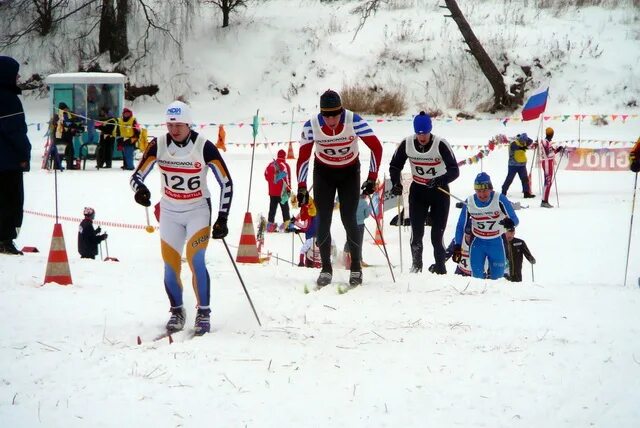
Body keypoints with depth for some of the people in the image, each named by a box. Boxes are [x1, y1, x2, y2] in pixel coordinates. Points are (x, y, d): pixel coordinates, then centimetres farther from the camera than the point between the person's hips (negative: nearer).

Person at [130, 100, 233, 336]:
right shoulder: (158, 146, -12)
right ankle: (177, 311, 22)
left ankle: (203, 313, -5)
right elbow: (137, 176, -8)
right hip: (170, 211, 3)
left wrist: (222, 219, -15)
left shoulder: (204, 147, -18)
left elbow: (226, 182, -11)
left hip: (198, 210, -3)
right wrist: (140, 189, -33)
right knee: (170, 264, 1)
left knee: (196, 261, -18)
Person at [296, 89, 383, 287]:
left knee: (348, 219, -9)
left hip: (349, 172, -1)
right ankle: (326, 269, 6)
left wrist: (372, 178, -19)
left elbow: (376, 147, -17)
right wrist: (301, 187, -12)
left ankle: (356, 268, 5)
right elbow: (303, 157, -10)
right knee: (323, 221, -6)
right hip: (323, 173, 1)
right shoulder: (311, 126, -23)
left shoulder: (354, 122, -27)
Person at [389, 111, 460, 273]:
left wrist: (440, 180, -42)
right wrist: (396, 183, -14)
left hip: (439, 191, -3)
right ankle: (416, 265, 11)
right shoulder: (407, 144, -10)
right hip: (418, 191, 3)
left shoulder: (441, 144, -21)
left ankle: (440, 269, 7)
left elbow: (454, 171, -24)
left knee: (437, 235, -5)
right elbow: (395, 166, 4)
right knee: (416, 232, -7)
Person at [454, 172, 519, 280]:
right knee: (477, 276, -6)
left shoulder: (500, 199, -18)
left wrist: (509, 222, -42)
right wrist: (457, 246, -3)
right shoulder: (469, 202, -10)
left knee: (497, 277, 0)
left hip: (497, 244, -1)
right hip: (477, 243, 1)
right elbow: (461, 226, 2)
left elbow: (515, 220, -18)